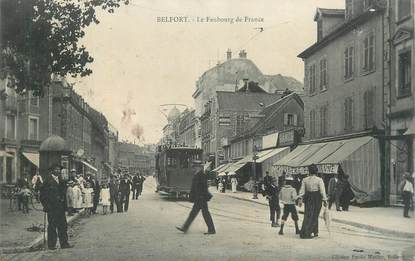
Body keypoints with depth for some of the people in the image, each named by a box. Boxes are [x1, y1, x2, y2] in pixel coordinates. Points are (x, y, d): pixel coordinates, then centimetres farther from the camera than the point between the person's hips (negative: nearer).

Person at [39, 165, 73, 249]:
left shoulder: (60, 181, 15)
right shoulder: (48, 180, -5)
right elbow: (43, 194, -6)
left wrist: (64, 205, 12)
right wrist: (46, 205, -11)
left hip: (60, 207, 6)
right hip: (51, 207, -6)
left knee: (63, 225, 4)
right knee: (52, 226, -1)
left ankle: (64, 243, 9)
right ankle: (51, 244, 6)